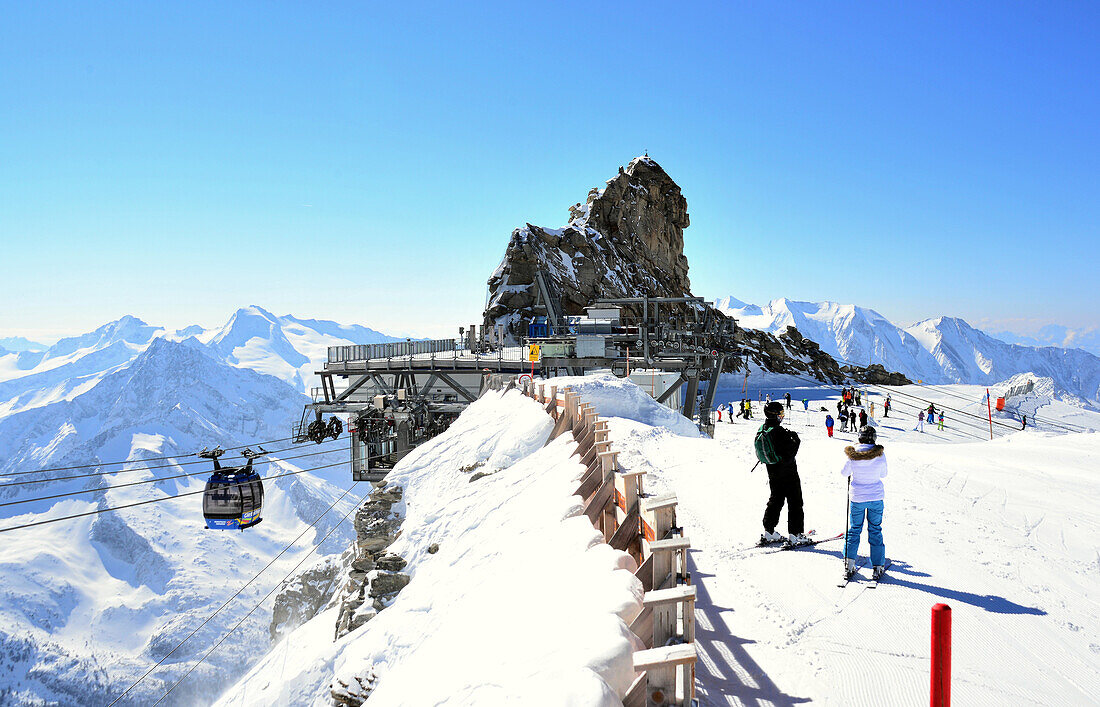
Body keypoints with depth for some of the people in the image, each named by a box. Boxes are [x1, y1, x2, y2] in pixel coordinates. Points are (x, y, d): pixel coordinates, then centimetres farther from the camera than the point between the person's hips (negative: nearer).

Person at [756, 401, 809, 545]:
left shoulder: (761, 430, 3)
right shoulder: (778, 431, -24)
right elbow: (790, 451, -23)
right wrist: (795, 439, -3)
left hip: (772, 471, 8)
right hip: (788, 472, -8)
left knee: (775, 500, 18)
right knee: (795, 502, 1)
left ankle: (769, 533, 20)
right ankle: (795, 535, 2)